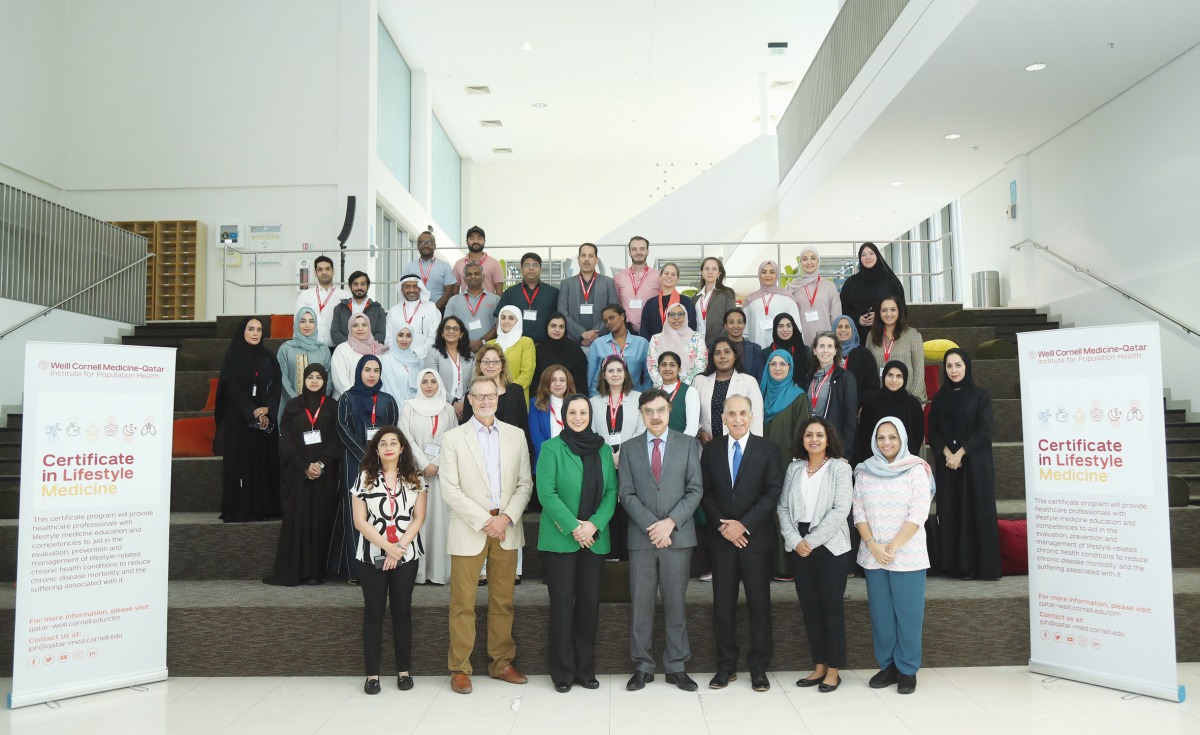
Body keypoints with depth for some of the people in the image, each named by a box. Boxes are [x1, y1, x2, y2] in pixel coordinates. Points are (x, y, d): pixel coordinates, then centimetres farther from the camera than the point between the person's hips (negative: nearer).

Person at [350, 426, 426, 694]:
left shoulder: (414, 479, 3)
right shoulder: (364, 478, 0)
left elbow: (419, 518, -1)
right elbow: (360, 522, -5)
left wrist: (400, 547, -14)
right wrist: (387, 546, -14)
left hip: (406, 556, 1)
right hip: (372, 556, 0)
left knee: (402, 612, 6)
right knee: (373, 613, 5)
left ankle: (404, 670, 15)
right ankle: (372, 673, 11)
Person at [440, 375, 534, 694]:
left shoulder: (516, 435, 9)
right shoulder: (453, 438, 0)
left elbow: (525, 484, 6)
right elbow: (450, 490, -6)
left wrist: (507, 518, -8)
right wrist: (484, 521, -12)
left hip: (507, 528, 3)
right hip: (469, 530, -3)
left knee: (503, 602, 9)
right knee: (463, 604, 1)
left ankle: (501, 663, 21)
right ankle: (459, 668, 12)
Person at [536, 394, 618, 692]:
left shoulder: (603, 450, 9)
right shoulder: (551, 448, -2)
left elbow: (611, 492, 4)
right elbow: (546, 493, -9)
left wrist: (594, 525, -10)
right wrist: (574, 527, -15)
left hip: (595, 540, 3)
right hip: (560, 539, -3)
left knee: (590, 602, 6)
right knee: (562, 603, 1)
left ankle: (585, 669, 18)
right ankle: (563, 672, 12)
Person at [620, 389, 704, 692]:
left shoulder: (688, 444, 6)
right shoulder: (629, 448, 8)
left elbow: (695, 489, -1)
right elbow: (626, 494, 2)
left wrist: (670, 522, -12)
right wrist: (651, 525, -11)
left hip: (678, 536, -1)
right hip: (641, 537, 1)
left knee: (676, 604, 5)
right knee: (641, 604, 4)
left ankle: (676, 667, 15)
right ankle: (642, 666, 14)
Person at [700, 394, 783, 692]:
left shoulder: (768, 449, 0)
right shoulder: (711, 449, 7)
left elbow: (773, 493, -7)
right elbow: (706, 493, 5)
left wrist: (743, 524, -13)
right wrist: (721, 525, -9)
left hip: (757, 538, -2)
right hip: (721, 538, 2)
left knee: (759, 604, 4)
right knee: (723, 605, 6)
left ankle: (759, 667, 16)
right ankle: (726, 666, 18)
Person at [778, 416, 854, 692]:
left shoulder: (840, 467, -3)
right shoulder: (794, 468, 9)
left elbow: (841, 510, -12)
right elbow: (783, 507, 5)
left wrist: (812, 541, -14)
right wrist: (795, 540, -9)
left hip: (829, 545, -4)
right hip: (798, 546, 4)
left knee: (832, 607, 3)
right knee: (809, 607, 9)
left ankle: (834, 670, 13)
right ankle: (819, 666, 19)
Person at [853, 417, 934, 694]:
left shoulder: (916, 470, -3)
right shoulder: (864, 471, 6)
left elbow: (918, 515, -10)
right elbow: (858, 513, 4)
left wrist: (893, 547, -14)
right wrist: (873, 546, -9)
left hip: (908, 555, -3)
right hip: (872, 555, 3)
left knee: (908, 614, 1)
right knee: (880, 614, 7)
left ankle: (907, 670, 14)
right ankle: (887, 666, 19)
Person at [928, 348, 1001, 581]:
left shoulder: (980, 395, 0)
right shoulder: (940, 398, 10)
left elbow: (984, 430, -8)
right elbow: (933, 431, 5)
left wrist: (960, 453, -14)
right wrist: (946, 453, -11)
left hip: (975, 463, -3)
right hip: (946, 464, 3)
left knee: (977, 512, -3)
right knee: (950, 513, 3)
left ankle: (980, 565, 3)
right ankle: (954, 564, 9)